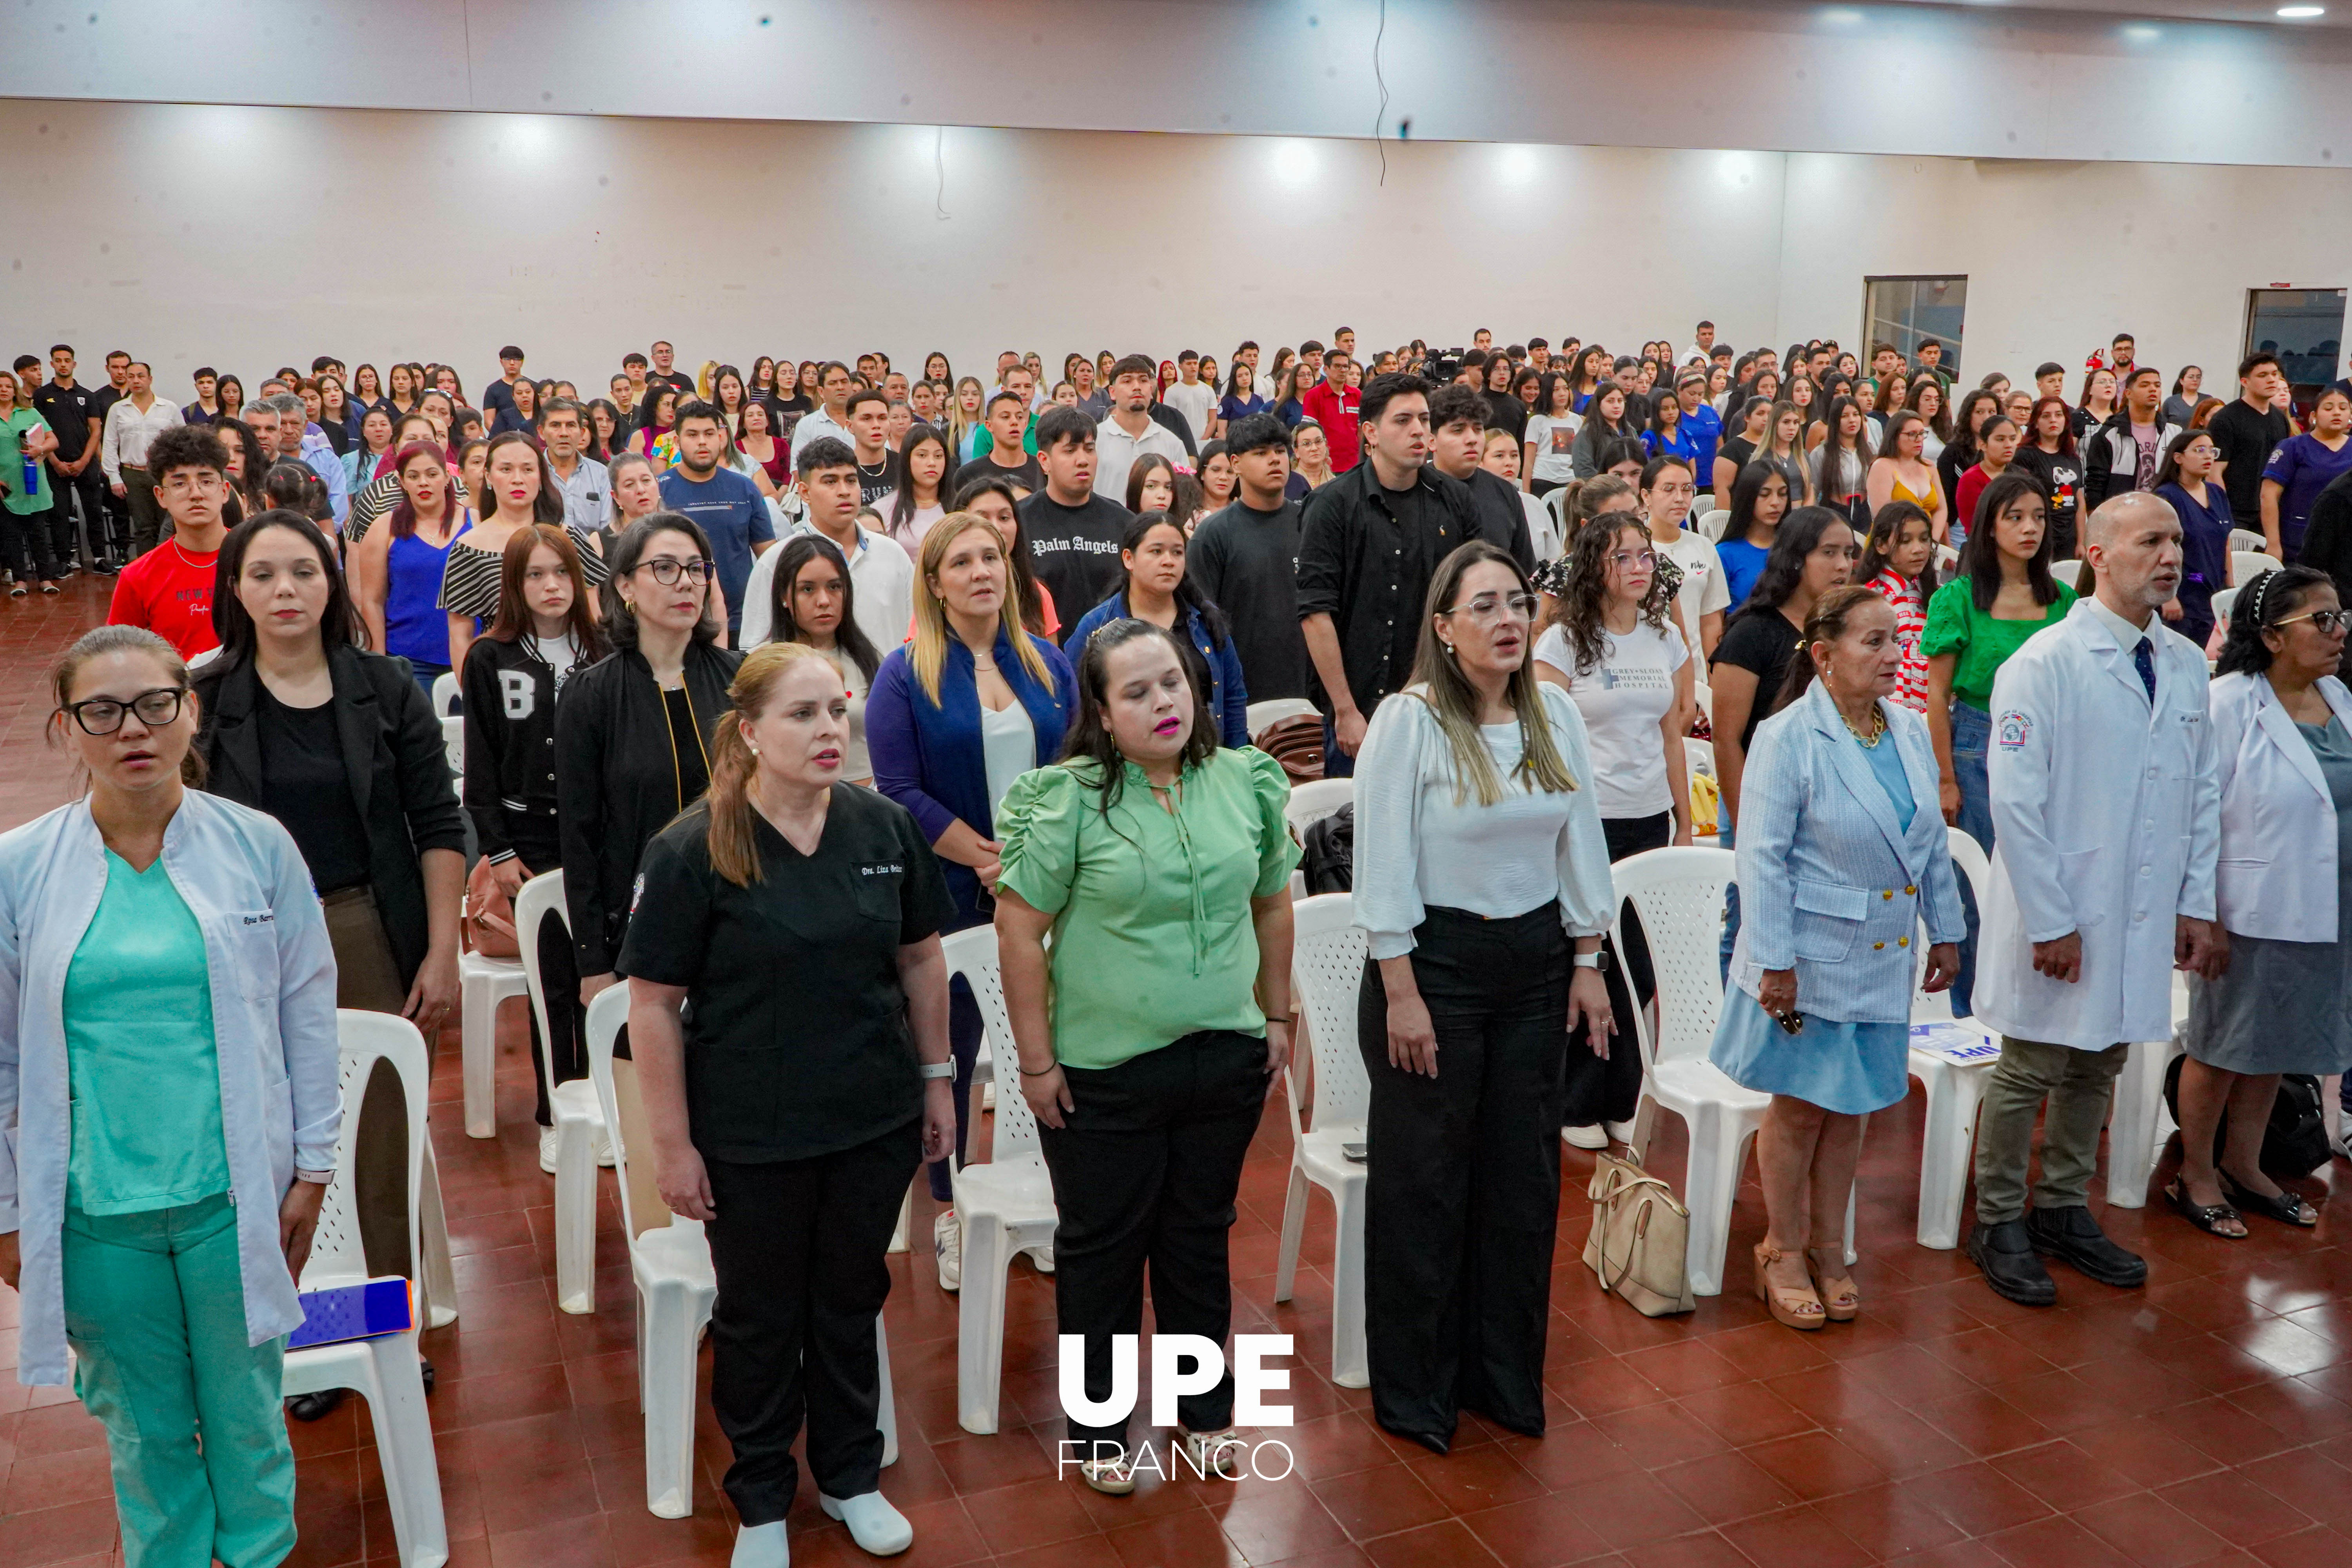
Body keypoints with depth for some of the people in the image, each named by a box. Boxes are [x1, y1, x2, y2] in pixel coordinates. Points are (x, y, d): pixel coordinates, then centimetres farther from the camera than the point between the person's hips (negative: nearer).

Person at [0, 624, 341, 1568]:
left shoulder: (259, 847, -4)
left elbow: (308, 1017, 3)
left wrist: (312, 1168, 4)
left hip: (235, 1197, 0)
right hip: (94, 1209, 0)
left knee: (247, 1412, 14)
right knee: (142, 1427, 16)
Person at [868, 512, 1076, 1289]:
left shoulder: (1047, 663, 8)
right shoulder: (906, 675, -4)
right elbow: (901, 792, -9)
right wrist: (991, 860, -13)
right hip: (951, 896, -3)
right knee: (950, 1047, 6)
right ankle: (949, 1209, 20)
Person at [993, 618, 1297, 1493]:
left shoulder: (1246, 783, 0)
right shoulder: (1069, 799, -14)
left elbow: (1271, 903, 12)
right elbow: (1019, 930, -12)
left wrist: (1277, 1015, 12)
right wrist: (1037, 1062, -11)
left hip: (1226, 1061, 4)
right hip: (1103, 1072, -3)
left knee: (1201, 1237, 19)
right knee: (1103, 1246, 12)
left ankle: (1204, 1410, 38)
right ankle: (1096, 1428, 31)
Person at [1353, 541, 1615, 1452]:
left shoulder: (1555, 715, 4)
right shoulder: (1409, 720, -12)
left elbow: (1581, 842, 10)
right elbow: (1383, 865, -14)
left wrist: (1588, 963, 7)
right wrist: (1401, 993, -15)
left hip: (1536, 962, 5)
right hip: (1437, 962, -5)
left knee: (1524, 1176, 13)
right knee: (1424, 1182, 6)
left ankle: (1504, 1377, 30)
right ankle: (1413, 1391, 23)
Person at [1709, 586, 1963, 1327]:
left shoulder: (1909, 730, 4)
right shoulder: (1788, 738, -15)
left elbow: (1933, 842, 13)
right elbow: (1763, 858, -16)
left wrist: (1946, 932, 14)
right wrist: (1774, 963, -17)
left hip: (1885, 957, 6)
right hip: (1812, 955, -5)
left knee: (1850, 1105, 14)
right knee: (1800, 1106, 5)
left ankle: (1828, 1248, 30)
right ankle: (1784, 1252, 23)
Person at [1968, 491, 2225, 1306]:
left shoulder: (2186, 664, 7)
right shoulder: (2045, 663, -12)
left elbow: (2204, 791, 12)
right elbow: (2015, 802, -14)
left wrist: (2199, 905, 6)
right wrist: (2051, 921, -16)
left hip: (2145, 916, 6)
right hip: (2062, 911, -6)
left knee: (2100, 1066, 16)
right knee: (2030, 1069, 4)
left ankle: (2064, 1209, 32)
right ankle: (1999, 1224, 19)